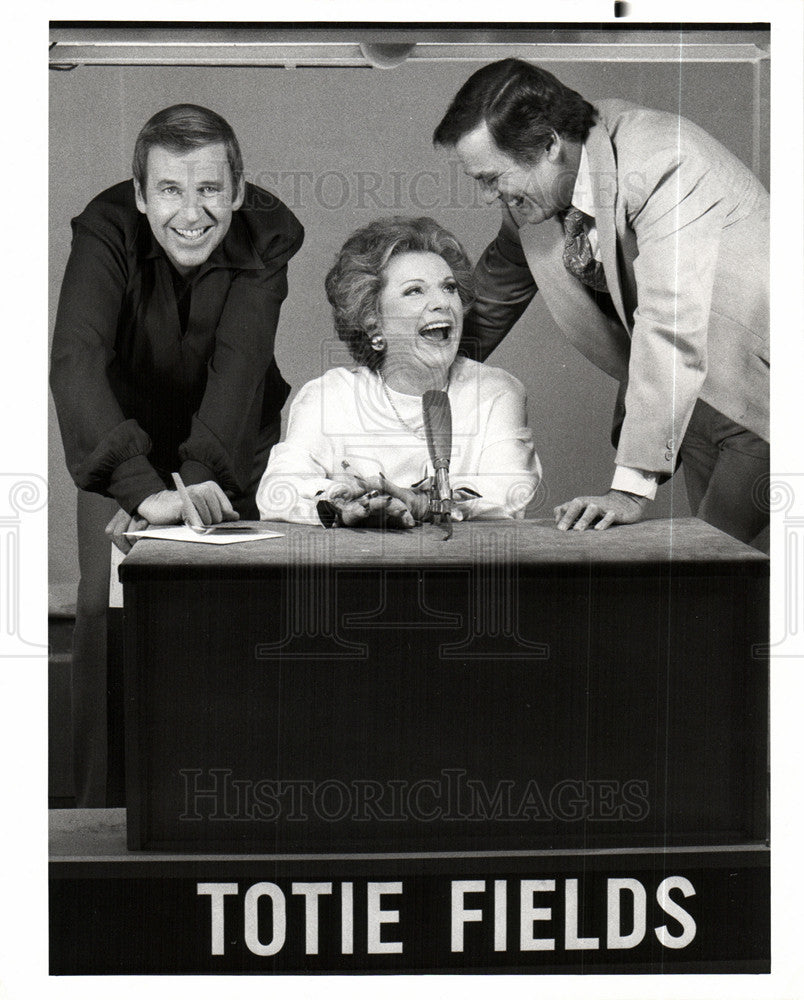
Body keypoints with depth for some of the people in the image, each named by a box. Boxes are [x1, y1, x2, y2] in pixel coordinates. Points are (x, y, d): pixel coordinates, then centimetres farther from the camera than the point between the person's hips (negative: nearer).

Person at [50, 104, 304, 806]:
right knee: (105, 607, -14)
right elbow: (76, 361, -41)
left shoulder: (266, 237, -22)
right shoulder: (107, 232, -26)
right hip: (126, 444, 0)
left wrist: (194, 478, -50)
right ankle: (102, 805, -1)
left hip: (231, 449, 1)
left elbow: (240, 366, -33)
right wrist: (145, 489, -55)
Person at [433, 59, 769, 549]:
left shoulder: (663, 163, -27)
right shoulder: (532, 193, -2)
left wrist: (632, 487, -35)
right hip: (695, 397, 7)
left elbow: (673, 328, -33)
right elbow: (492, 298, 16)